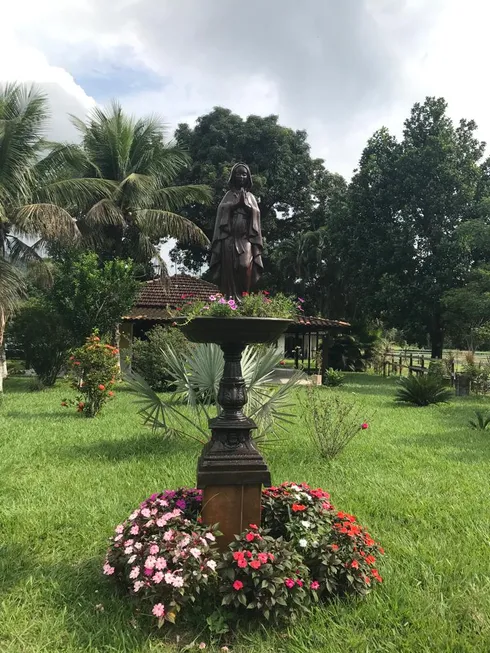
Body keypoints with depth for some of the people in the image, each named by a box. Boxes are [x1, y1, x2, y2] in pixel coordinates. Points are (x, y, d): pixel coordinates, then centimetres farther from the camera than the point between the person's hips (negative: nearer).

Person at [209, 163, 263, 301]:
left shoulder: (251, 196, 22)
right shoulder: (229, 195, 18)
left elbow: (256, 213, 7)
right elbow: (222, 209, 2)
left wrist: (245, 204, -5)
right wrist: (237, 203, -6)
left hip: (246, 237, 1)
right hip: (229, 237, 0)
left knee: (245, 265, -18)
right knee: (229, 267, -11)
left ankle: (243, 297, -13)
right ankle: (231, 298, -11)